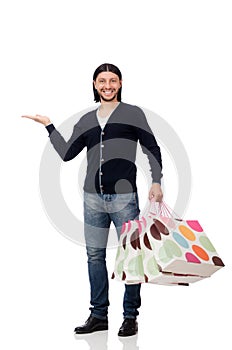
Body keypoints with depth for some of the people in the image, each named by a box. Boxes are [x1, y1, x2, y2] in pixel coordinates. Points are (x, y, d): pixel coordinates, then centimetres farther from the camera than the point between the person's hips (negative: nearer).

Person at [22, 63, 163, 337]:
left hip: (124, 196, -4)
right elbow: (67, 153, 10)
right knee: (94, 255, 8)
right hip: (93, 198, 5)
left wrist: (156, 182, -9)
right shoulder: (87, 121, 14)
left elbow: (152, 149, 2)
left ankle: (130, 317, 9)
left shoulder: (133, 114, 3)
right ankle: (99, 316, 17)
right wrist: (48, 126, 10)